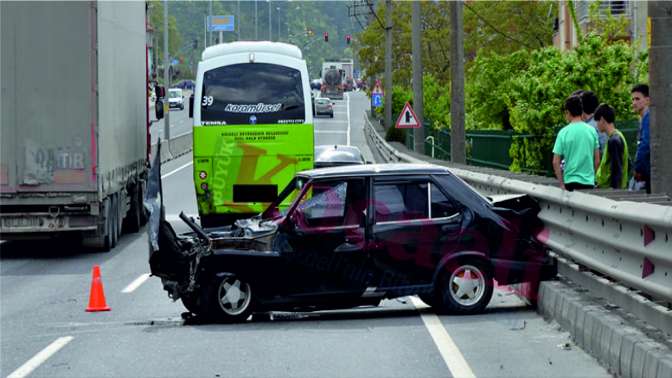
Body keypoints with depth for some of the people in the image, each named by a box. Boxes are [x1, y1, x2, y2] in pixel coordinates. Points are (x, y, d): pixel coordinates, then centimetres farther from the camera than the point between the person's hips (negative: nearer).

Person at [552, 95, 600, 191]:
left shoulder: (564, 132, -6)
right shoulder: (592, 131, 2)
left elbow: (556, 162, -6)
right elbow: (597, 160, 7)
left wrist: (561, 184, -1)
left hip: (571, 181, -2)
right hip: (589, 182, 2)